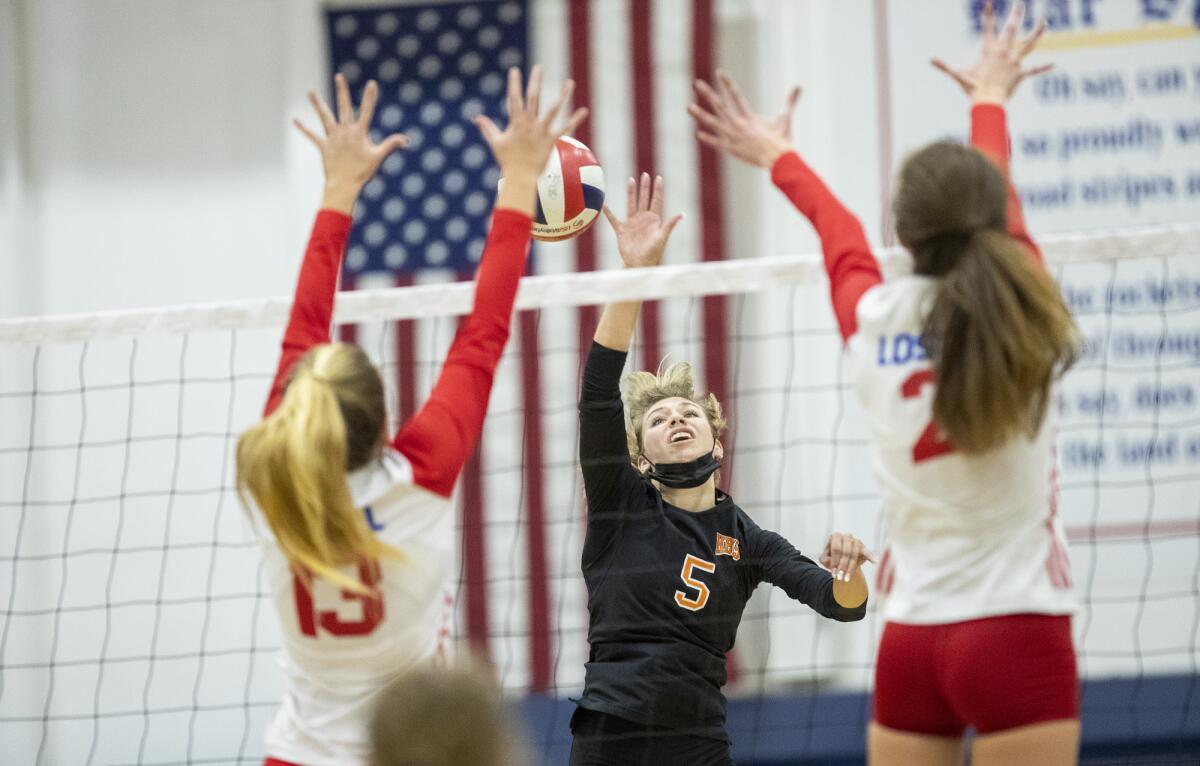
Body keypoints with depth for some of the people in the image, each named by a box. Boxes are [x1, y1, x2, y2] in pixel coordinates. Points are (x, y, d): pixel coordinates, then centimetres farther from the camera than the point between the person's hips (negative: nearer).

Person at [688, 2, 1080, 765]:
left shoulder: (874, 323, -1)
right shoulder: (1017, 315, -5)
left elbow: (838, 230, 21)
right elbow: (1000, 205, 16)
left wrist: (778, 154, 43)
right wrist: (989, 99, 36)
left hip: (911, 636, 4)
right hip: (1016, 626, -4)